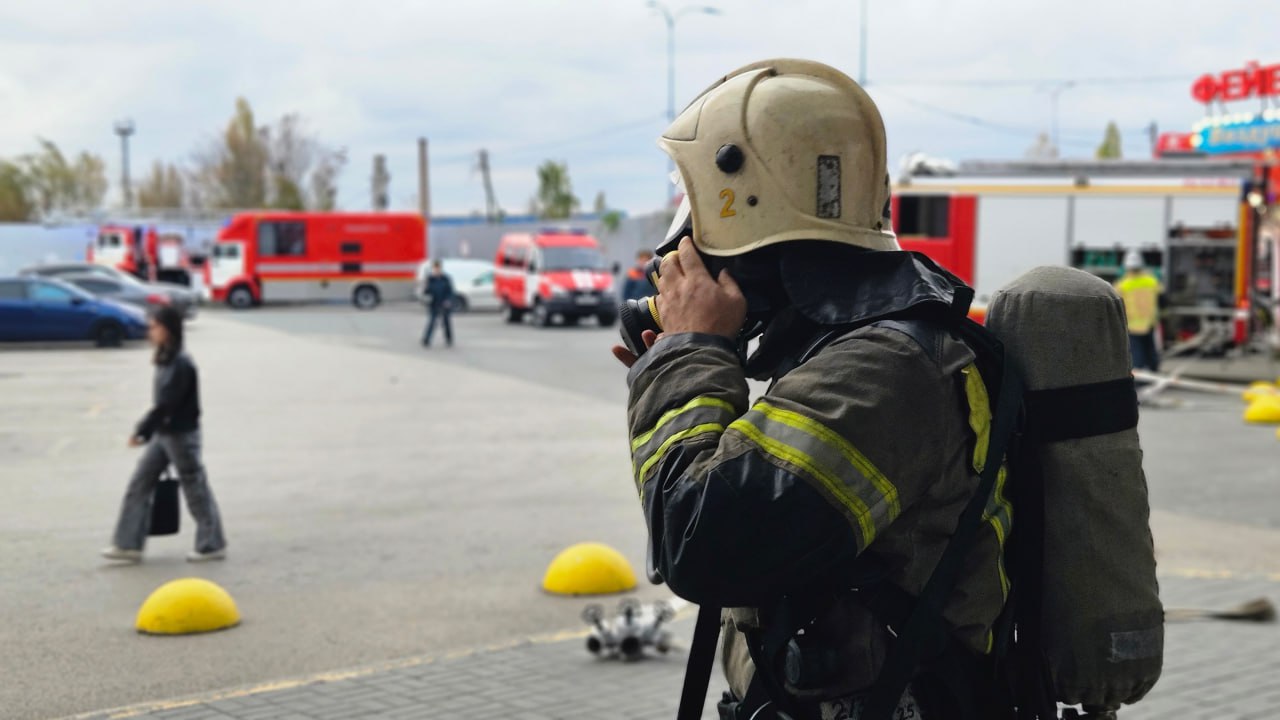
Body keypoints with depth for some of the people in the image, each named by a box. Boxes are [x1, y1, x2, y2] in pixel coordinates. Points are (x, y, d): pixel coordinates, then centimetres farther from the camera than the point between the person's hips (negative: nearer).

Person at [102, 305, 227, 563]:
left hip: (181, 434, -9)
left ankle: (212, 545, 13)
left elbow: (166, 403, -23)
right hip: (163, 433, 9)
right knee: (139, 485, 8)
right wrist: (148, 432, 15)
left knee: (195, 489, 1)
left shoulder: (181, 365, -19)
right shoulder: (165, 361, 9)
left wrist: (142, 430, -22)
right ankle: (128, 544, 13)